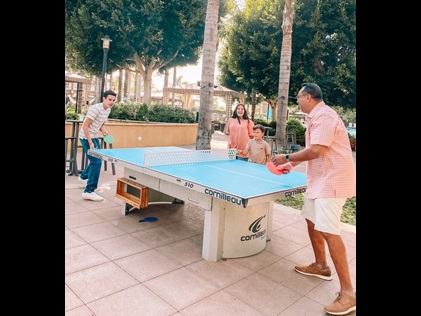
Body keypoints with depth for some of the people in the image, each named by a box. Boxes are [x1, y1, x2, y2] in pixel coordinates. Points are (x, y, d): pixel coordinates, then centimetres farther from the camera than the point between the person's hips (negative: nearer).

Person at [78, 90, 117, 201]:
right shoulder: (96, 109, -22)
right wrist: (90, 142, -27)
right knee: (96, 162, -17)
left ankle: (83, 177, 48)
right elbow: (85, 126, -23)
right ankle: (89, 191, -15)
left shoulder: (108, 110, 5)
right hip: (87, 138, -9)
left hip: (94, 137, 9)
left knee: (97, 160, 22)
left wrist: (104, 130, -5)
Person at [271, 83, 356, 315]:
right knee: (311, 219, 19)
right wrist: (292, 164, 18)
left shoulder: (324, 115, -17)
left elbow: (316, 151, -25)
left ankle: (348, 293, -6)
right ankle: (321, 266, 36)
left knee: (328, 231, -15)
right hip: (320, 179, 11)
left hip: (332, 180, -11)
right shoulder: (315, 117, 16)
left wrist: (288, 157, -13)